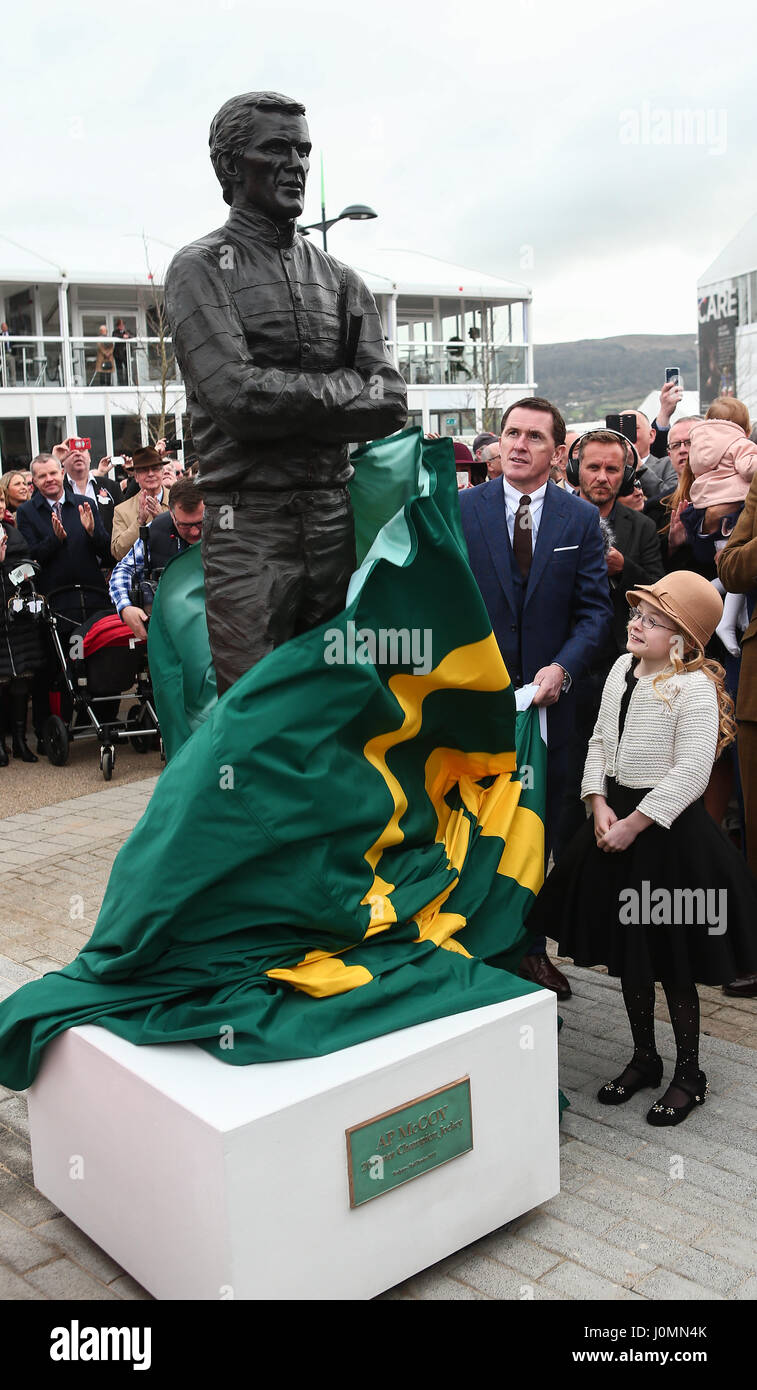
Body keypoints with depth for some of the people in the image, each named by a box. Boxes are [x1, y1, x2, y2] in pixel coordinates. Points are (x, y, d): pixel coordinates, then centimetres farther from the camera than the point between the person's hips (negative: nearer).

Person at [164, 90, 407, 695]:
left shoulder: (338, 277, 15)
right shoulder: (201, 269, 0)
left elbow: (391, 405, 4)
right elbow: (237, 396, -15)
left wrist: (285, 399, -9)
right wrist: (345, 386, -5)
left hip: (337, 521, 5)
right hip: (249, 525, -5)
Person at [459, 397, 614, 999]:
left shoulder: (582, 519, 3)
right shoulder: (460, 510, 1)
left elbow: (596, 608, 1)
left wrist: (562, 667, -14)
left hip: (549, 695, 1)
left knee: (541, 830, 10)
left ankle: (531, 946, 24)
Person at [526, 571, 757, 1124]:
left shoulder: (695, 688, -16)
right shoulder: (623, 668, 6)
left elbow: (690, 774, -21)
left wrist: (634, 824, -19)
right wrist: (600, 805, -4)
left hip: (667, 830, -7)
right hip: (616, 820, 7)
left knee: (673, 960, 5)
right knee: (627, 952, 17)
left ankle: (689, 1073, 23)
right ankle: (644, 1058, 34)